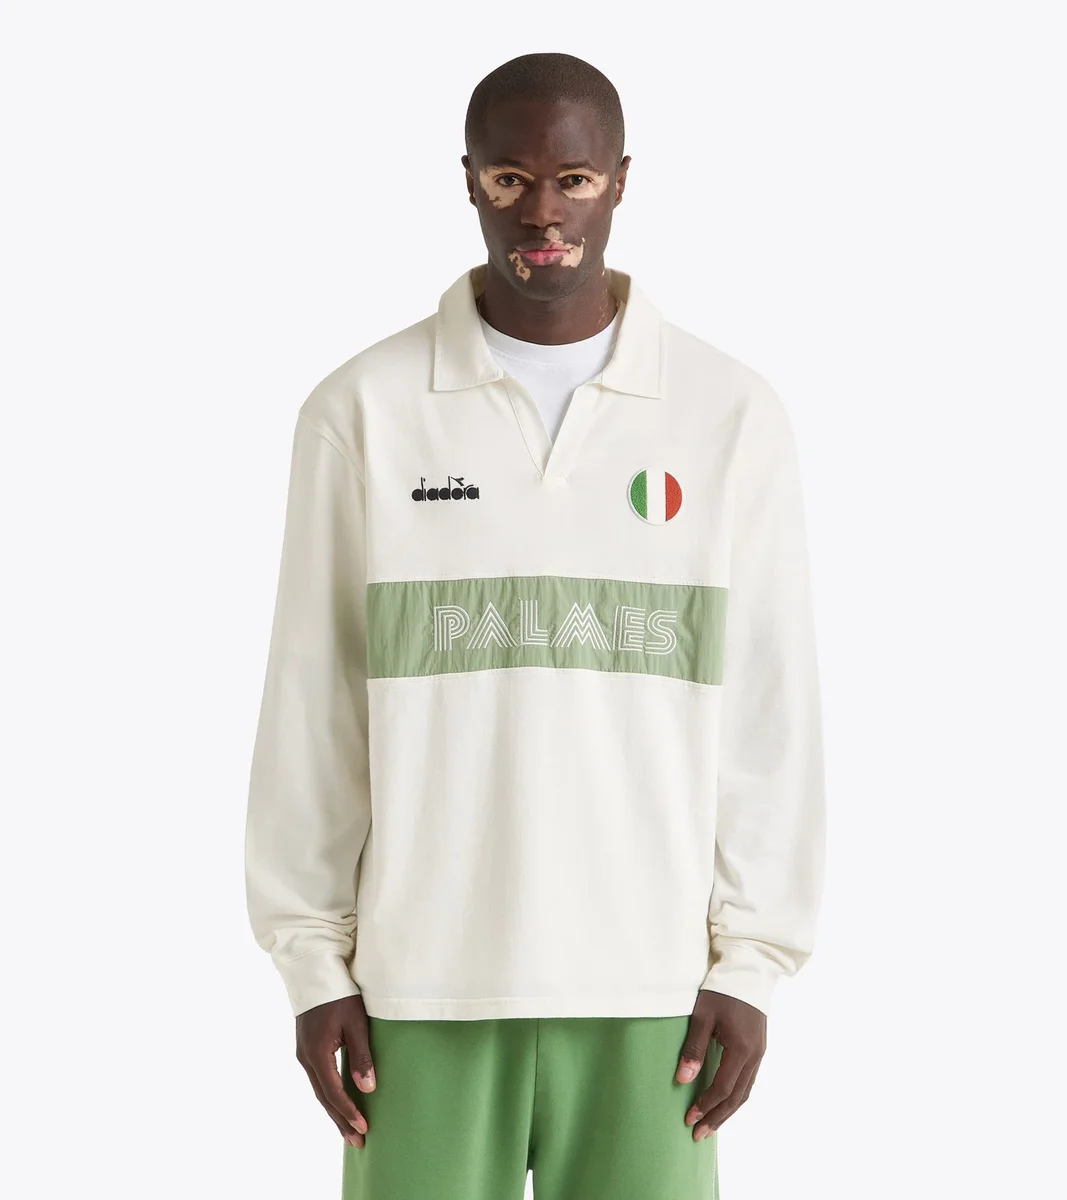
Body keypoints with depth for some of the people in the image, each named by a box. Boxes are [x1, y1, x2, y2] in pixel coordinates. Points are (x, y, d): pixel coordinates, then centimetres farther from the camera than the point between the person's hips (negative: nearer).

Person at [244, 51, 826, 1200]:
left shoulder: (732, 414, 1)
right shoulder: (362, 410, 0)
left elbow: (769, 707, 2)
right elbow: (312, 703, 2)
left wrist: (752, 962, -1)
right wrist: (313, 964, 0)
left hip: (647, 976, 1)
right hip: (423, 976, 0)